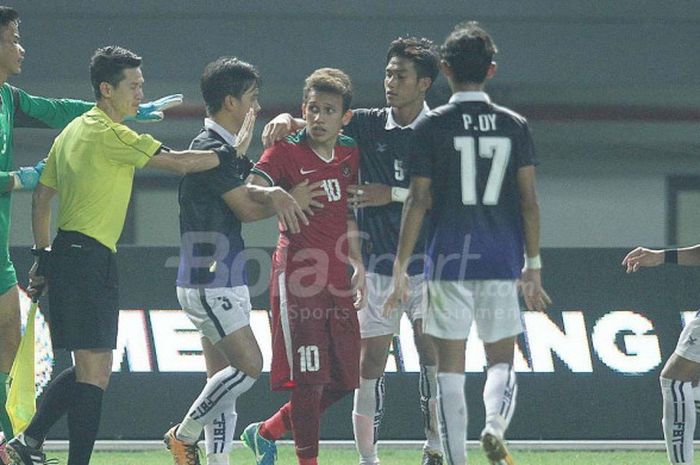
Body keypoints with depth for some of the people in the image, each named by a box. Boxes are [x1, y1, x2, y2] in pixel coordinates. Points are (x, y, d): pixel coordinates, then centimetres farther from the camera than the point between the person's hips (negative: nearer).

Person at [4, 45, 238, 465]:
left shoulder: (74, 131, 16)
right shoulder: (108, 134, -12)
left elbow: (42, 195, 20)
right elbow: (178, 162, -13)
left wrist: (43, 255, 23)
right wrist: (229, 155, -1)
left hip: (67, 255, 10)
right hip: (90, 258, -10)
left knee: (92, 371, 14)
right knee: (94, 372, -9)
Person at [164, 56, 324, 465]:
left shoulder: (225, 147, 17)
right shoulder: (210, 148, -14)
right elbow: (247, 208, -14)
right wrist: (287, 199, 2)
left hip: (226, 281, 10)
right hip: (208, 282, -10)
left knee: (224, 377, 7)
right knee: (249, 365, -14)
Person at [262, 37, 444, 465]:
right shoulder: (367, 125, 6)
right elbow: (316, 123, 3)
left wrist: (394, 195, -14)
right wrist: (287, 120, -18)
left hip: (427, 260, -2)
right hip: (376, 264, 2)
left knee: (433, 355, -9)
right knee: (371, 362, -2)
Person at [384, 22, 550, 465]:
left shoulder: (431, 126, -2)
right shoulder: (515, 126, 4)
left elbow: (418, 201, -5)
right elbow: (529, 200, 3)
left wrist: (401, 268, -1)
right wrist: (533, 266, 10)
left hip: (449, 261, -2)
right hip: (502, 262, 2)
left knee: (450, 366, 5)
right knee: (502, 360, 9)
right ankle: (495, 425, -20)